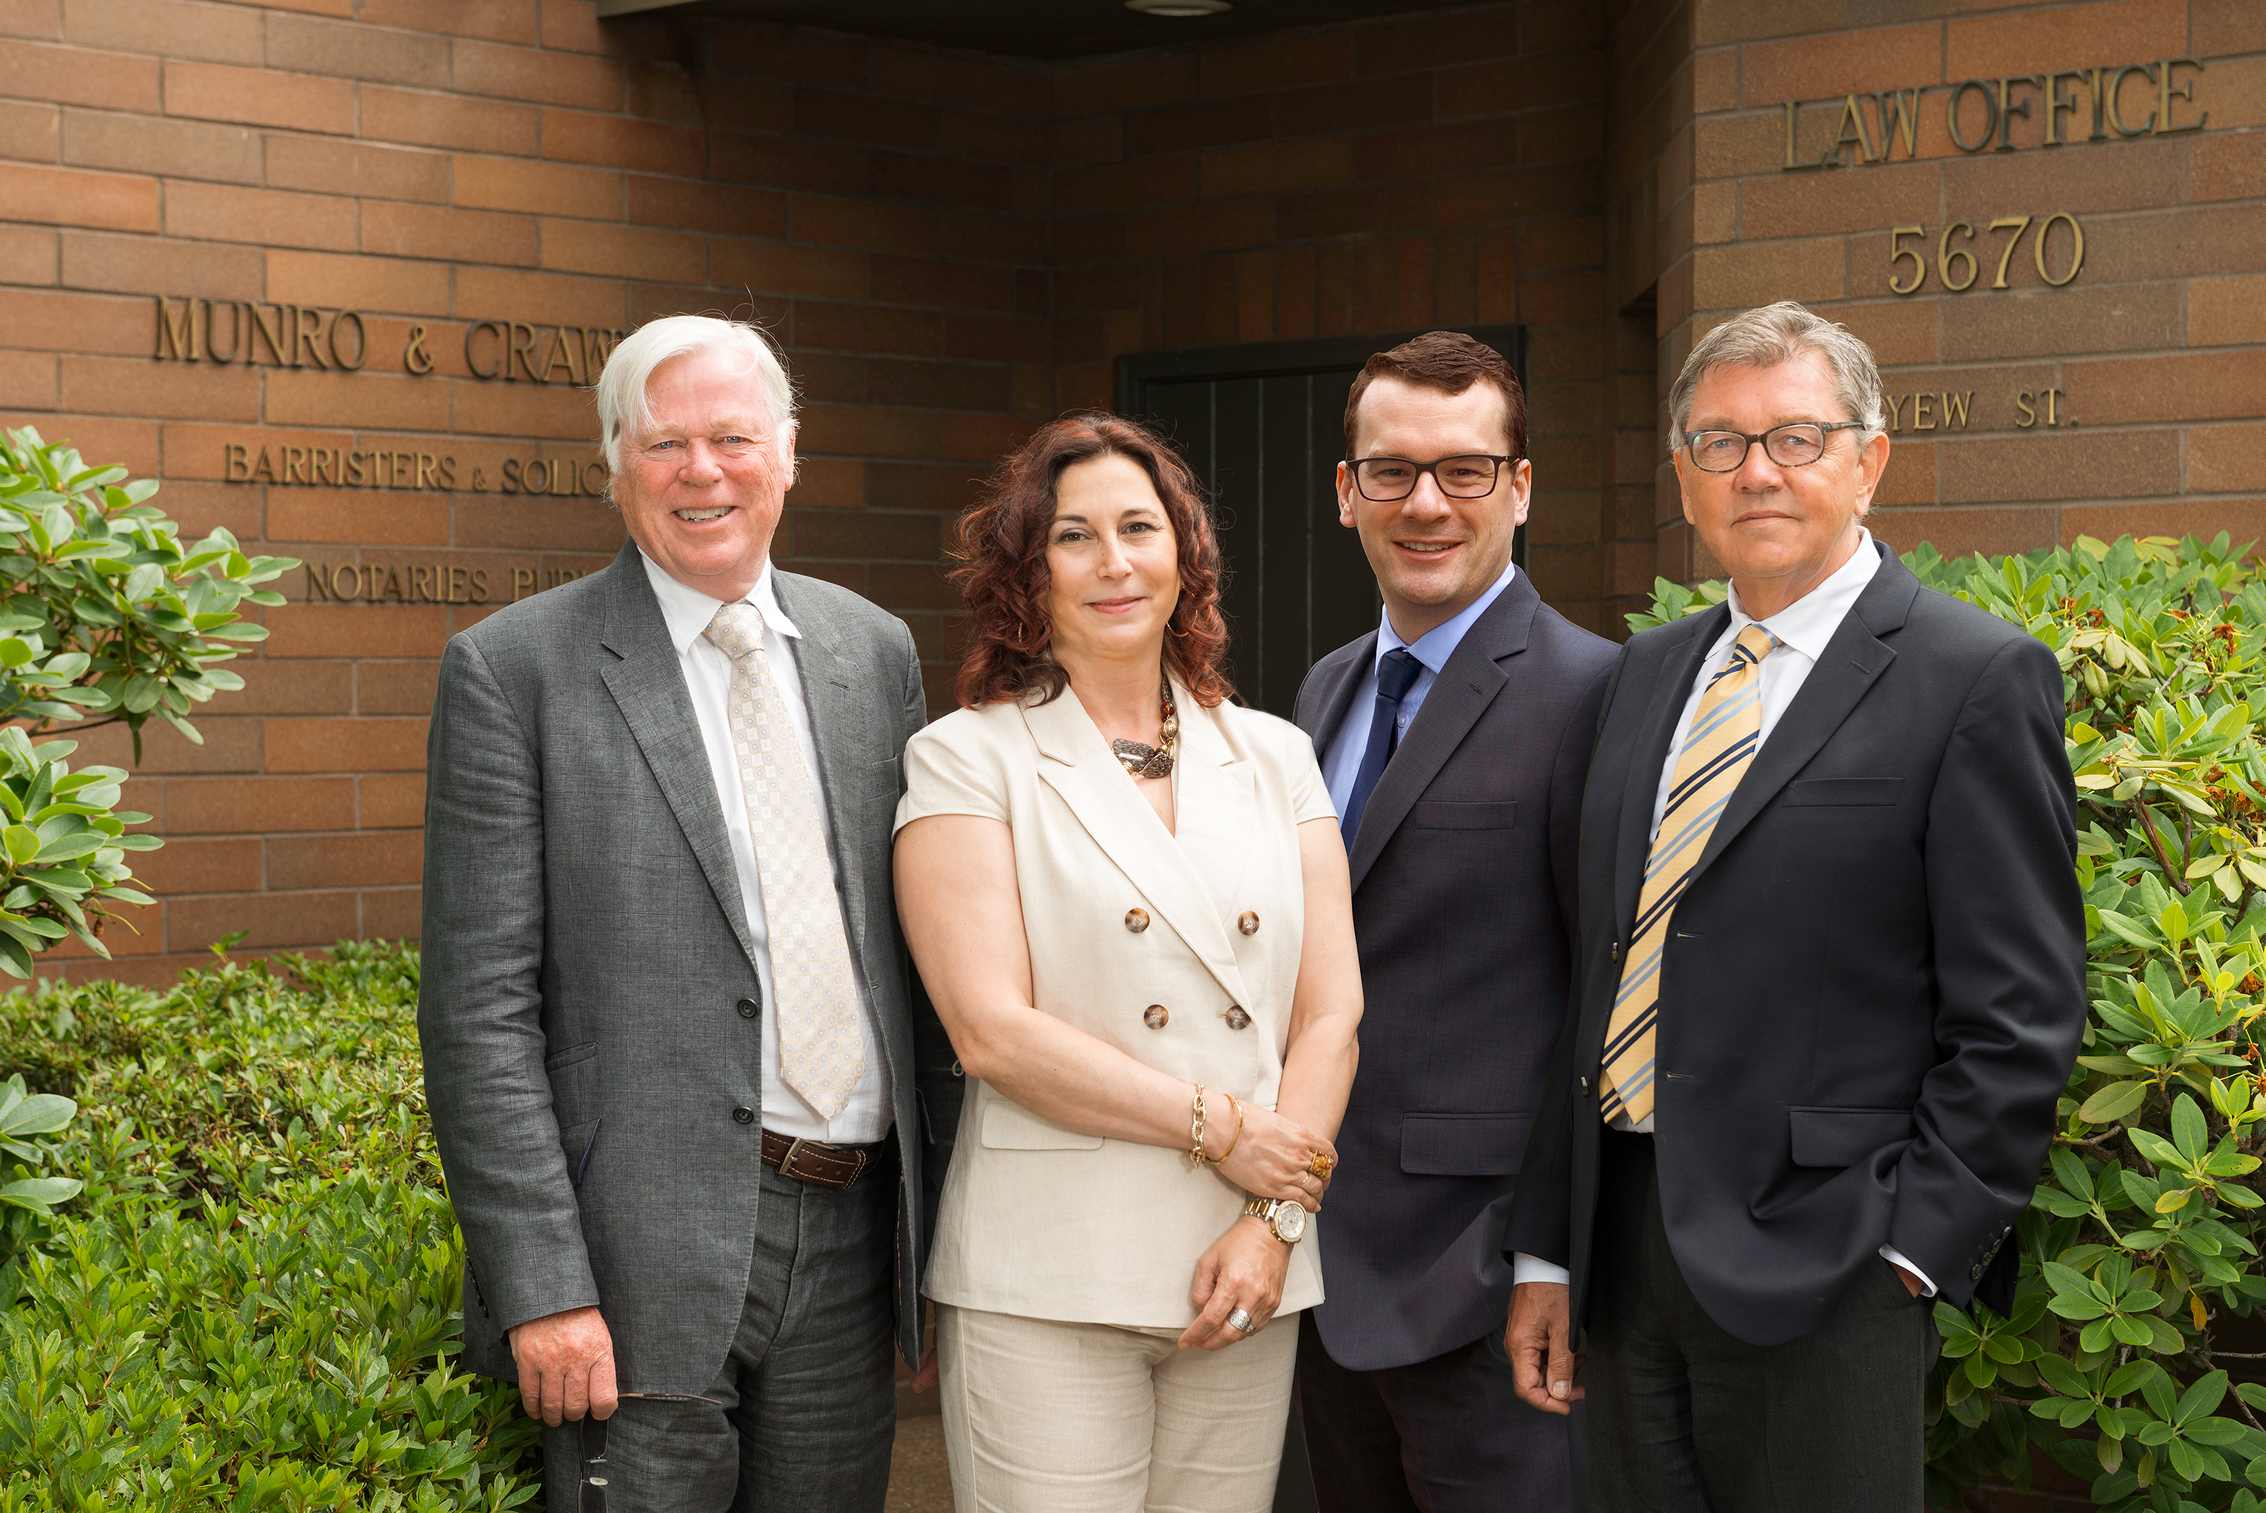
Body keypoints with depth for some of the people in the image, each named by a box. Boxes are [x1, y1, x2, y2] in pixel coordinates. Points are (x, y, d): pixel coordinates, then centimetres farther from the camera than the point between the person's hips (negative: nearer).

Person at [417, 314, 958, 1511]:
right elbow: (478, 1009, -8)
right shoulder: (514, 669, -4)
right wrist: (543, 1288, -14)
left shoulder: (874, 652, 11)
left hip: (851, 1234, 5)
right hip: (645, 1259, -4)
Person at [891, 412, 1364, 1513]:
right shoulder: (968, 760, 0)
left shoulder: (1275, 757, 13)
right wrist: (1219, 1128, -10)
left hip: (1246, 1271, 4)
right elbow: (991, 1031, -9)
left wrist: (1274, 1220, -6)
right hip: (1044, 1287, -3)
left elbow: (1331, 1011, 8)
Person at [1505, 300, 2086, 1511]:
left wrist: (1914, 1251, -13)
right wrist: (1547, 1252, 12)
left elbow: (2017, 1014, -9)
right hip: (1622, 1249, 6)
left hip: (1816, 1268, -6)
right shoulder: (1650, 673, 14)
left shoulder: (1979, 680, -6)